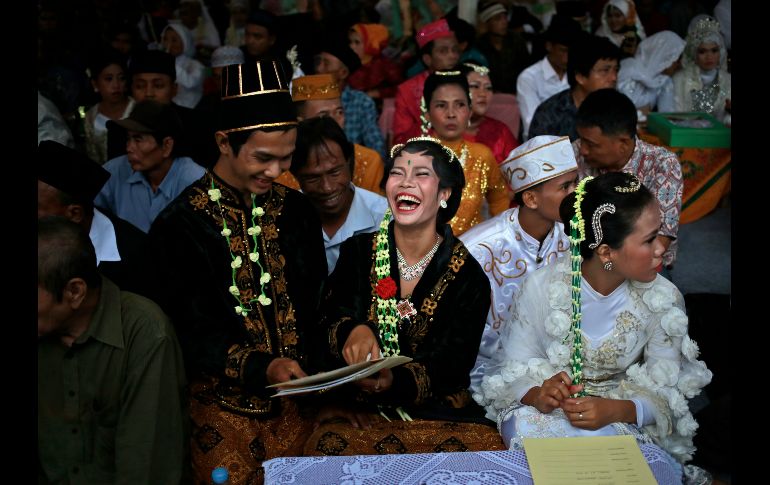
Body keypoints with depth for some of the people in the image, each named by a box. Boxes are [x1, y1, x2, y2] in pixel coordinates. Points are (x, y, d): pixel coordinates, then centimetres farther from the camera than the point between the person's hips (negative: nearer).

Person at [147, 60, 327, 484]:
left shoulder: (295, 210, 6)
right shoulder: (179, 226, -9)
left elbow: (317, 302, 9)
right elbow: (191, 336, -12)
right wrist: (261, 367, -26)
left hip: (295, 399, 4)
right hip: (224, 405, -4)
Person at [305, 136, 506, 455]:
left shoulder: (469, 277, 0)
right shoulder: (357, 252, 5)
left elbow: (451, 368, -7)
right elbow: (327, 324, -2)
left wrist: (394, 381, -29)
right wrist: (353, 331, -27)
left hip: (436, 412, 1)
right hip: (356, 409, -1)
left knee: (488, 446, -30)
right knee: (330, 444, -35)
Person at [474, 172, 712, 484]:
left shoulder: (664, 301, -9)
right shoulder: (542, 288, -13)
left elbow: (664, 391, -7)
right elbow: (512, 370, -6)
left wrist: (615, 410, -29)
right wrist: (537, 396, -31)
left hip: (623, 416, 0)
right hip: (545, 408, 1)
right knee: (524, 427, -34)